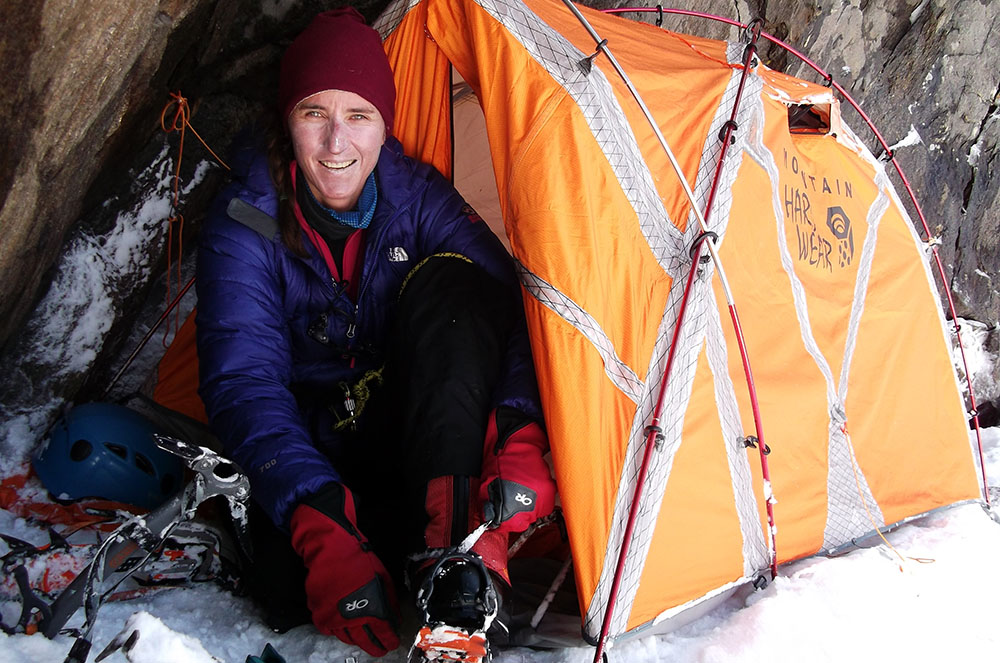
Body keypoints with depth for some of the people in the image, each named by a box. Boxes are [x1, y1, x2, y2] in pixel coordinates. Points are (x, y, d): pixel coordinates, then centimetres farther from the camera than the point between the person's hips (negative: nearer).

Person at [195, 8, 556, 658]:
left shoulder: (418, 196, -6)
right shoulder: (245, 224, -14)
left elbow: (516, 312, -16)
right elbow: (244, 381, -25)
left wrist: (521, 434, -36)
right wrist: (321, 524, -41)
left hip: (420, 433, 2)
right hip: (320, 453, -2)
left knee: (452, 284, -27)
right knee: (293, 589, -34)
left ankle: (451, 552, -33)